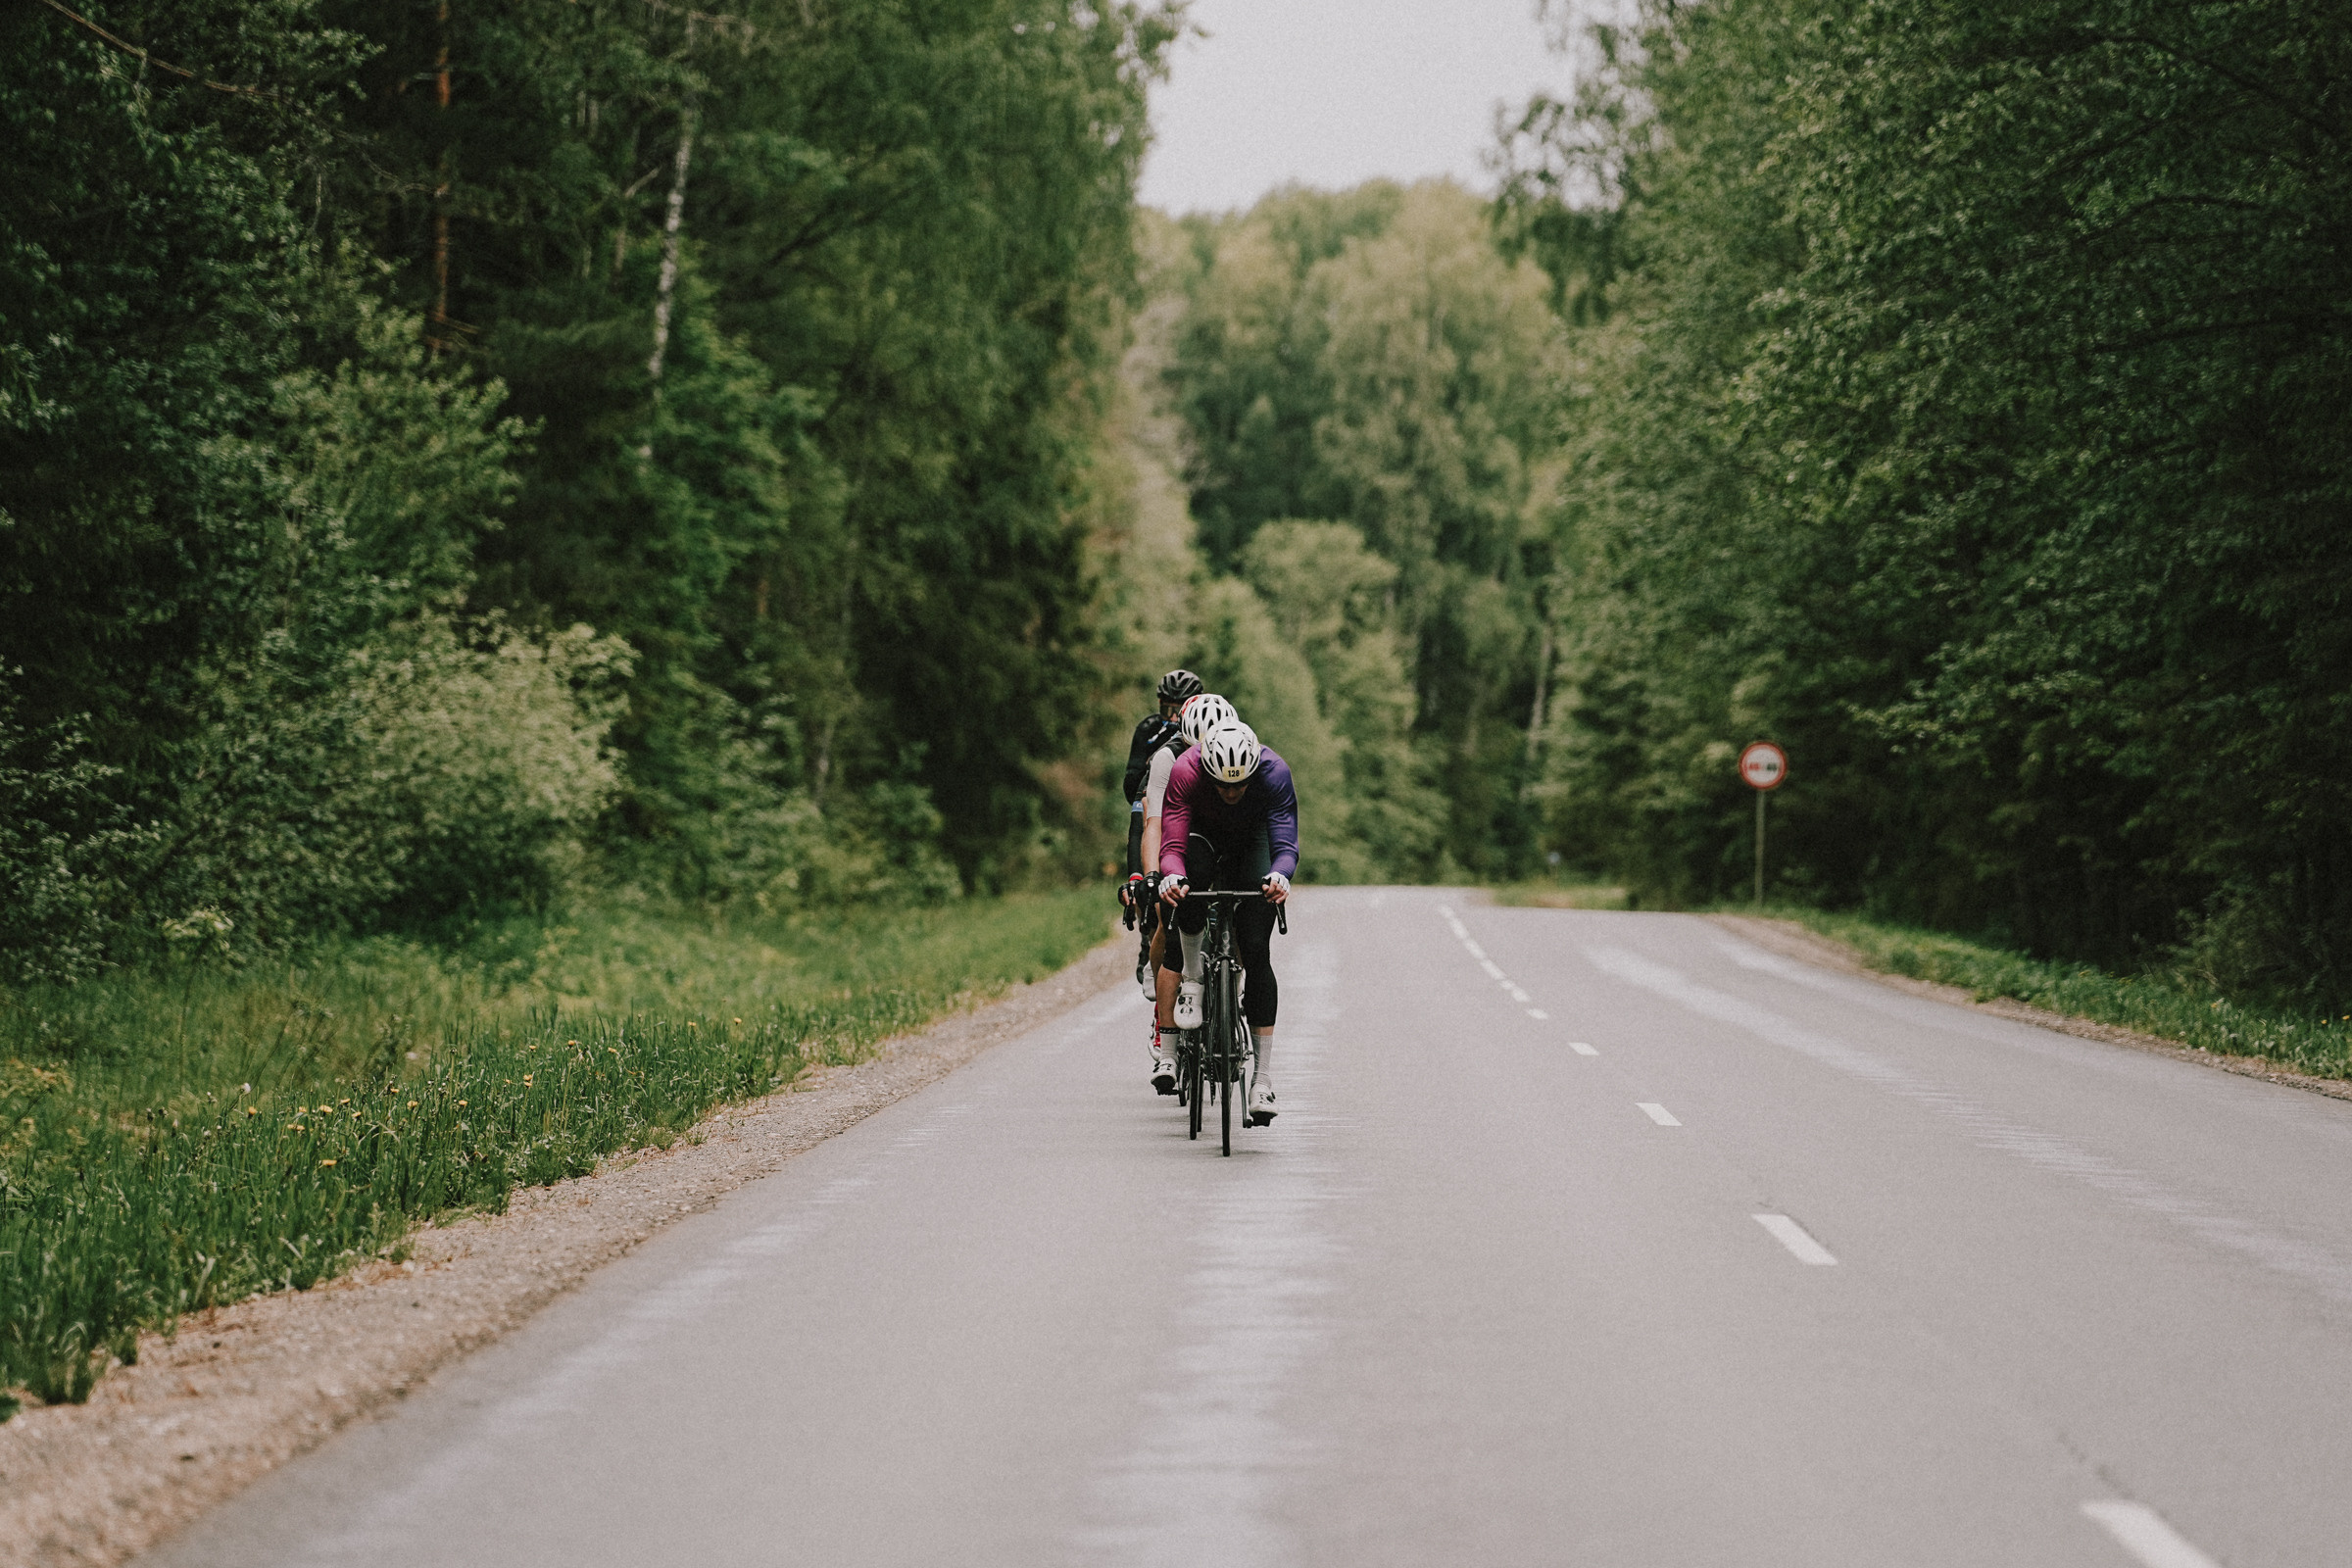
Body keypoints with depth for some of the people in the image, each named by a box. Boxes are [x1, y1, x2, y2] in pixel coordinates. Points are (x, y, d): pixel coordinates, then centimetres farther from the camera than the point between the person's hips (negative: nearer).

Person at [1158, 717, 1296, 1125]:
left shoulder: (1274, 772, -34)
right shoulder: (1186, 771, -34)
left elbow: (1286, 845, -37)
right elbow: (1172, 845, -36)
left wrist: (1279, 876, -59)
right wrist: (1171, 877, -58)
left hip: (1252, 840, 0)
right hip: (1203, 835, 0)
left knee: (1256, 951, -14)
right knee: (1193, 873, -38)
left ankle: (1263, 1079, -11)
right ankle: (1191, 979, -15)